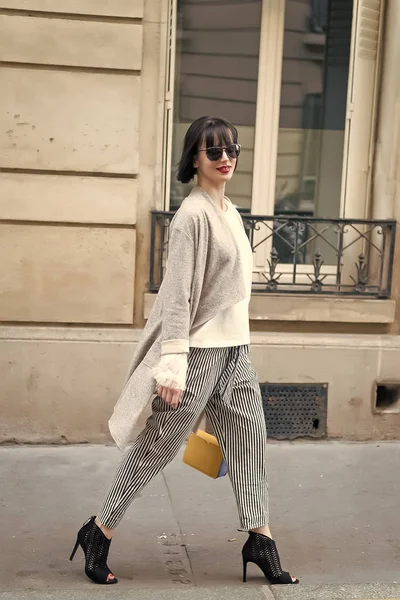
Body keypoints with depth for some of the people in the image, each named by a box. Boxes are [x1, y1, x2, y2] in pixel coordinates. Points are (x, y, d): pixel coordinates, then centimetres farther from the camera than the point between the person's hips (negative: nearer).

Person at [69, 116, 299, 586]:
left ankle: (260, 541, 21)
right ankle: (98, 534, 14)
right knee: (158, 446, 0)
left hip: (235, 348, 9)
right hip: (200, 349, -9)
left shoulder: (229, 211, 13)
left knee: (249, 442, 10)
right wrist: (174, 362, -23)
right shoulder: (192, 214, -14)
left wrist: (237, 343, 19)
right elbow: (178, 293, -19)